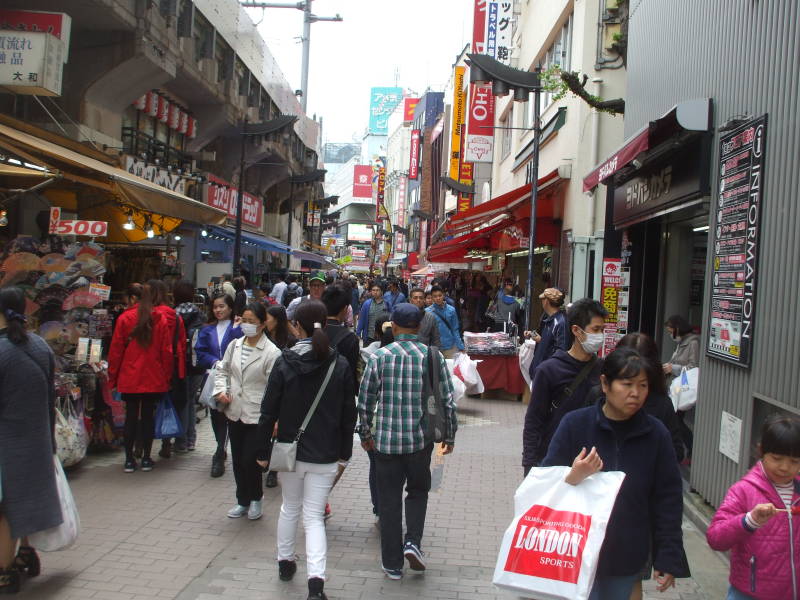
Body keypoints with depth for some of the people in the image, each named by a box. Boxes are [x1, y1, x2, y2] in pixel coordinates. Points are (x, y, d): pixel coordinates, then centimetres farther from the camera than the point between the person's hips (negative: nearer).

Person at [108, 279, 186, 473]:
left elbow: (115, 350, 1)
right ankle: (146, 458, 14)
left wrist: (112, 377, 9)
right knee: (148, 415, 9)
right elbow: (178, 350, -7)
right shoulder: (171, 319, -7)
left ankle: (129, 459, 14)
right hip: (156, 378, -1)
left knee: (131, 416, 9)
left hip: (129, 378, 1)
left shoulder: (126, 318, -3)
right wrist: (169, 376, 2)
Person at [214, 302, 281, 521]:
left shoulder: (271, 352, -13)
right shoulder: (234, 345, 4)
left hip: (257, 415, -5)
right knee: (238, 460, 14)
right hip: (235, 412, 5)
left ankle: (255, 499, 21)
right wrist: (221, 390, 0)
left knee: (250, 460, -5)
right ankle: (243, 501, 31)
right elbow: (222, 369, 18)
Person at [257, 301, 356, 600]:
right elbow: (348, 414, -1)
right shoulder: (340, 365, -6)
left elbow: (269, 412, -7)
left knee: (289, 508, 22)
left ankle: (285, 562, 38)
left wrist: (263, 451, 3)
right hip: (325, 455, 0)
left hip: (290, 450, 0)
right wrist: (344, 454, 9)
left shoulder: (284, 362, -9)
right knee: (314, 516, 5)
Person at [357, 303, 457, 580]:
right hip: (421, 439, 1)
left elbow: (365, 402, -1)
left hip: (386, 440, 0)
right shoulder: (433, 356, -4)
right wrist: (449, 436, 11)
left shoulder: (379, 357, -5)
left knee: (390, 500, 11)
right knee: (418, 491, 23)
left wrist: (365, 434, 14)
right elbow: (447, 401, -2)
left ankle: (393, 564, 18)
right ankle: (413, 541, 4)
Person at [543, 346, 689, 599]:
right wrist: (571, 478, -27)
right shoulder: (575, 424, -11)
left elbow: (668, 499, 0)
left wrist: (669, 558, 0)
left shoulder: (655, 434, -5)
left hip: (627, 558, 2)